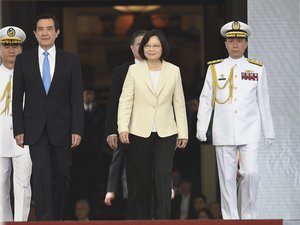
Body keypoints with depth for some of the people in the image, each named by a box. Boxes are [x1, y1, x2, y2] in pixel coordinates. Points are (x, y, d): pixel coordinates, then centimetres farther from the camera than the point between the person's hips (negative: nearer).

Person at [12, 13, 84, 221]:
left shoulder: (70, 61, 3)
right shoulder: (23, 60, 4)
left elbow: (77, 98, 1)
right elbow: (17, 97, 4)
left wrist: (77, 130, -8)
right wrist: (18, 129, -3)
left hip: (61, 129, 1)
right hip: (36, 129, -1)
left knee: (61, 176, 6)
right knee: (41, 172, -14)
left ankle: (56, 218, 22)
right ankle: (45, 221, -17)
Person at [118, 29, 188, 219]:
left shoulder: (174, 71, 6)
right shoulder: (134, 70, 3)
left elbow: (179, 103, 8)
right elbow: (126, 100, -1)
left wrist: (183, 132, 5)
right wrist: (123, 127, -11)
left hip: (166, 133, 0)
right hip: (140, 132, 0)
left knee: (163, 175, -12)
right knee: (142, 180, 6)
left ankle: (163, 219, -12)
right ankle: (143, 219, 16)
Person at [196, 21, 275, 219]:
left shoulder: (257, 69, 6)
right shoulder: (215, 69, 6)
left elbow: (263, 102, 8)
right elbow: (205, 101, 6)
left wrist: (269, 132, 7)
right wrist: (201, 128, -1)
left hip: (249, 133, -1)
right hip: (224, 133, 1)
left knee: (251, 174, -10)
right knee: (227, 178, 1)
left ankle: (249, 216, 6)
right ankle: (231, 218, 8)